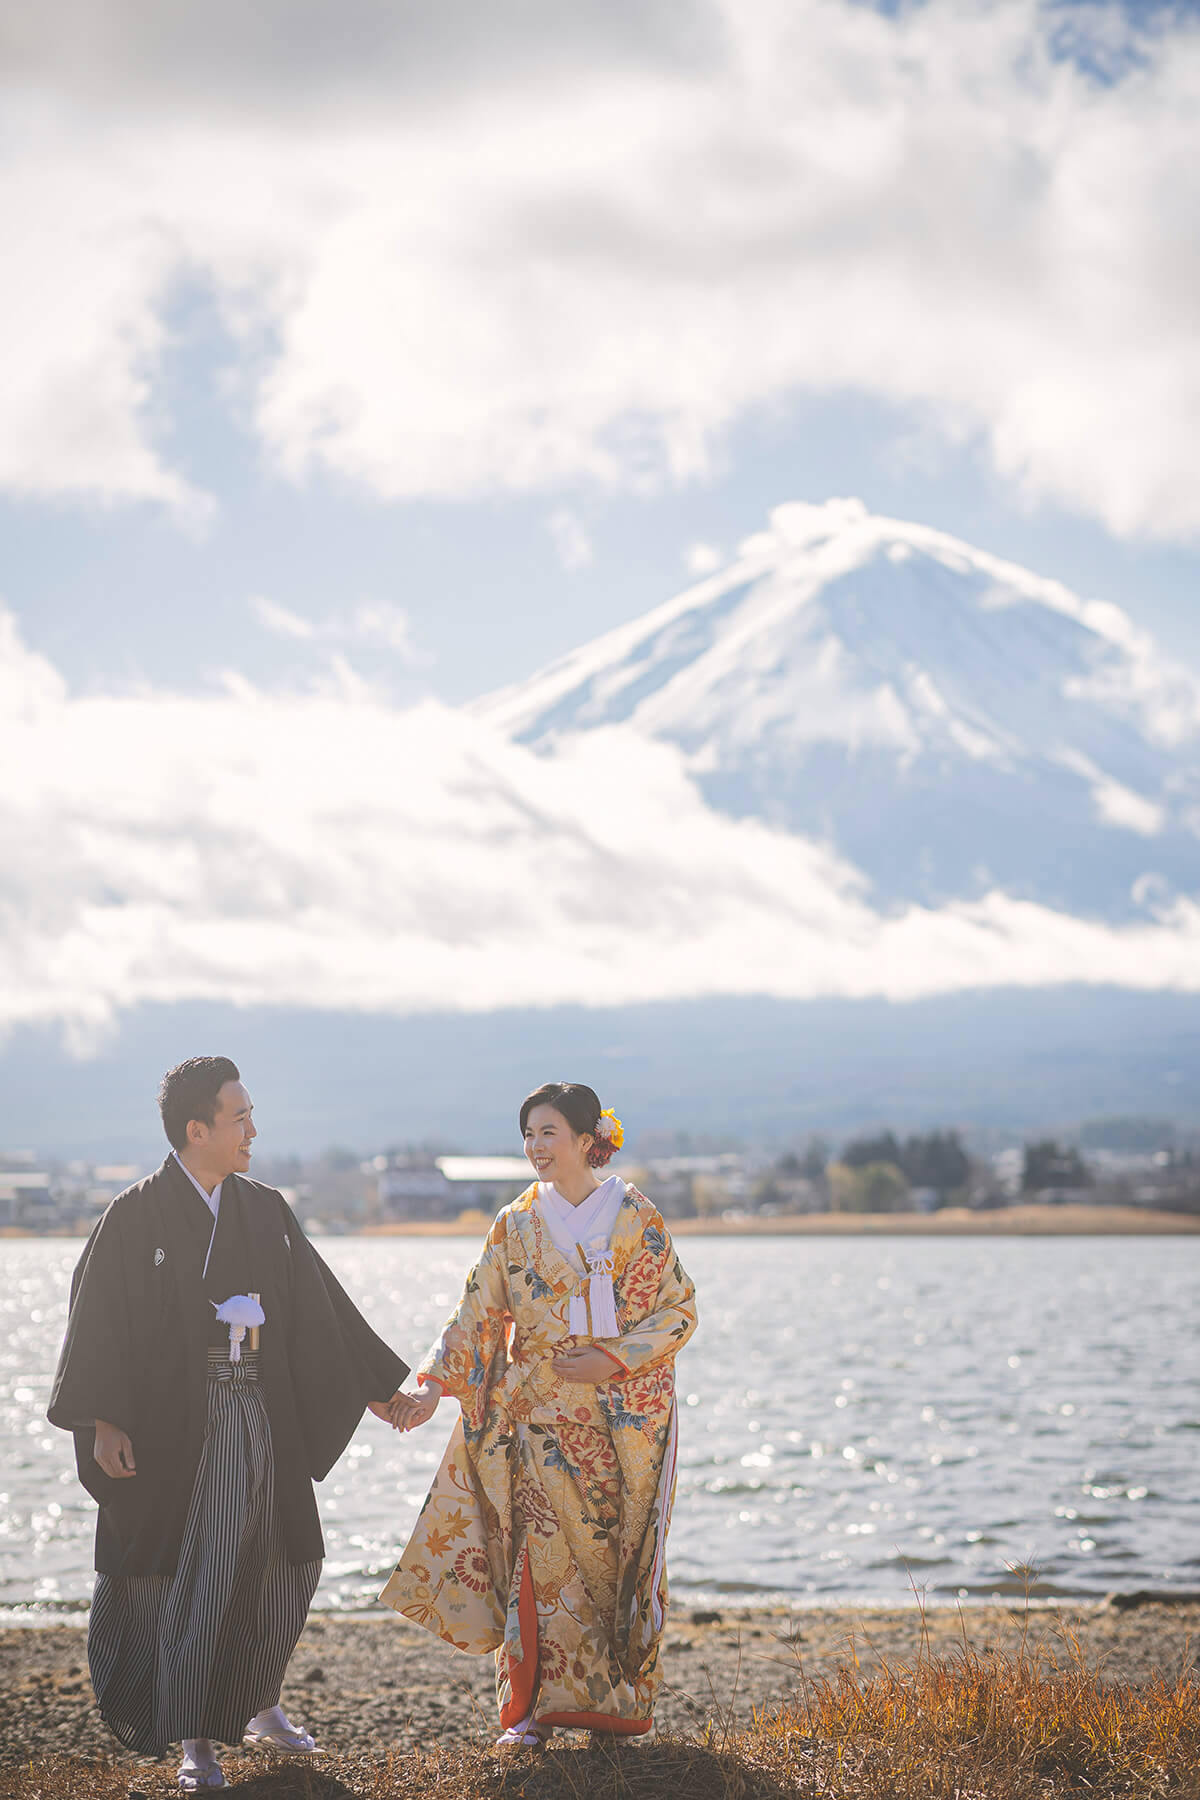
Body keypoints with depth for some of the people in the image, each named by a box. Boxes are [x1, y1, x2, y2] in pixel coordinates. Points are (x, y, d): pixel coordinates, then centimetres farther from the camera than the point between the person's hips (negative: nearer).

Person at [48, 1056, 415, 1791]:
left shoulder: (267, 1212, 8)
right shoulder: (136, 1217, -7)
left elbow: (320, 1304, 15)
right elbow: (99, 1319, -10)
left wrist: (376, 1386, 17)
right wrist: (104, 1421, -18)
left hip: (260, 1418, 5)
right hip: (173, 1420, -5)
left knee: (272, 1564, 12)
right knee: (191, 1574, -4)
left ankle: (260, 1704, 33)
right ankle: (194, 1740, 5)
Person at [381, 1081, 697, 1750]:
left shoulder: (637, 1219, 0)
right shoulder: (516, 1226, 5)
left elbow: (680, 1308, 0)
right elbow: (477, 1317, 4)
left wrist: (614, 1357, -13)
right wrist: (435, 1385, -9)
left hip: (627, 1417, -1)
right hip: (541, 1414, 1)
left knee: (623, 1556, 2)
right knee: (543, 1558, -7)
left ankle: (620, 1703, 13)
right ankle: (538, 1709, -5)